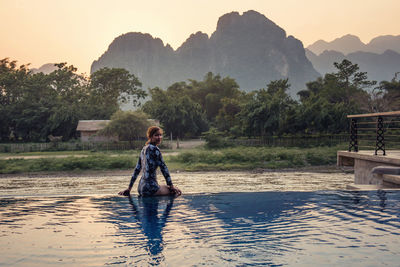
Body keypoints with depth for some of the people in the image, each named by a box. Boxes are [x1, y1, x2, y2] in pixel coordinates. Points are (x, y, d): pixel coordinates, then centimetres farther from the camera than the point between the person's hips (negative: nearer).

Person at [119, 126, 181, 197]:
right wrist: (171, 185, -4)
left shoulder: (144, 148, 15)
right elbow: (163, 168, -10)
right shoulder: (154, 149, -11)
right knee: (177, 191, -1)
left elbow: (137, 169, 18)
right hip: (150, 188, -9)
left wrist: (129, 188, 21)